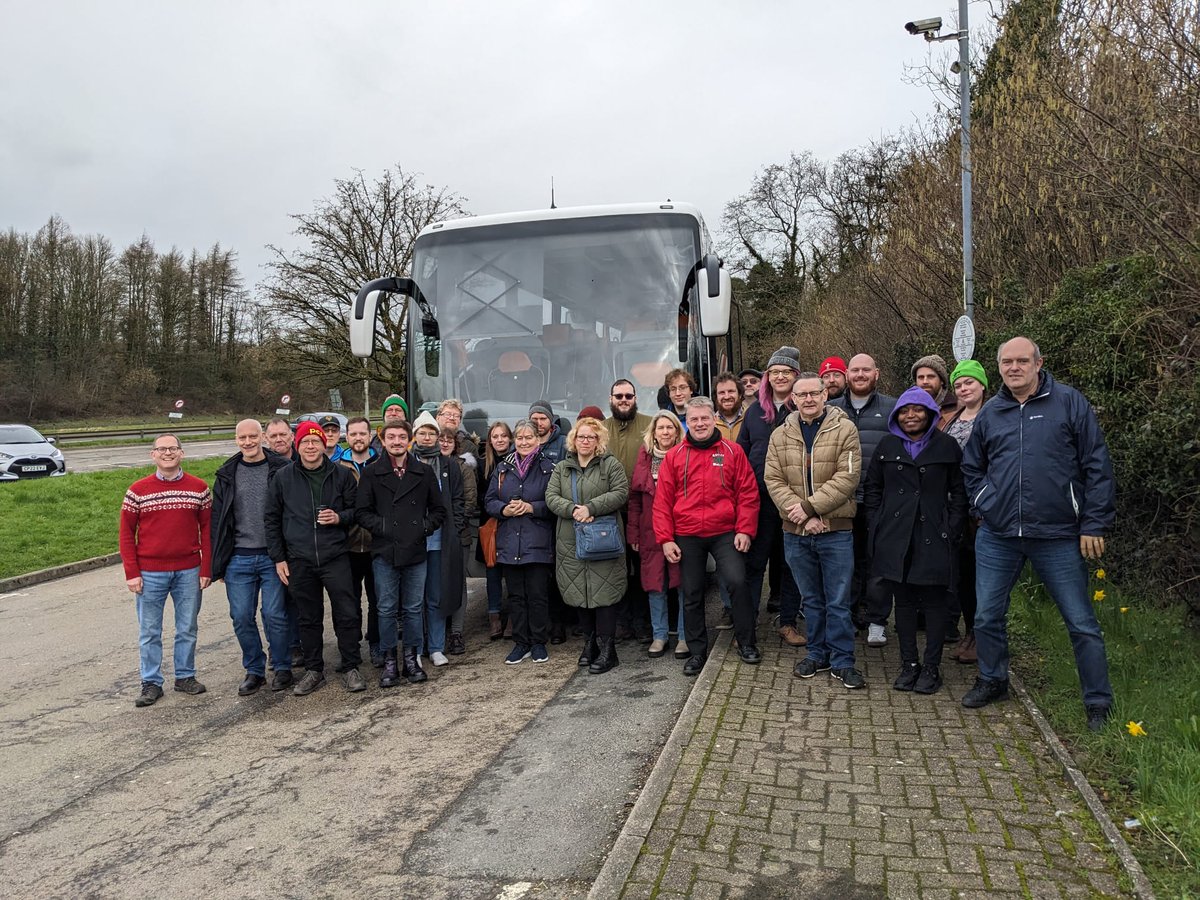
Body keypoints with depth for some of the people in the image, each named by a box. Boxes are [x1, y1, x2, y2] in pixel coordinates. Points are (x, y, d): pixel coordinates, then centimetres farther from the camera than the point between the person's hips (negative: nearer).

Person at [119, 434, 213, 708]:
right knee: (149, 632, 7)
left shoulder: (199, 488, 2)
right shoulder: (138, 490, -1)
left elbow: (206, 529, 4)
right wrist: (131, 573, -5)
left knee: (188, 629, 10)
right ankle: (151, 684, 17)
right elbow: (126, 533, 1)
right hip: (150, 573, -1)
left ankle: (185, 676, 24)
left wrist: (206, 569, -1)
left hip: (189, 571, 1)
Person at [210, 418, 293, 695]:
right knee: (242, 617, 6)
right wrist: (218, 563, 5)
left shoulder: (281, 470, -2)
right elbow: (217, 521, 9)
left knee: (274, 615, 1)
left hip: (272, 556, -3)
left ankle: (282, 668, 18)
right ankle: (254, 670, 21)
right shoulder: (226, 475, 8)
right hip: (239, 559, 3)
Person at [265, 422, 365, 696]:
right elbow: (272, 519, 8)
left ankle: (351, 668, 15)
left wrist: (340, 517, -13)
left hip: (336, 557, -1)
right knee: (309, 618, 11)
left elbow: (357, 509, 10)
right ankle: (313, 670, 23)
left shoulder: (341, 475, 1)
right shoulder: (283, 477, 3)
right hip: (299, 560, 1)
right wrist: (278, 558, 5)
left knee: (348, 614, 0)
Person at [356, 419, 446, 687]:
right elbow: (361, 512, 1)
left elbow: (438, 509, 12)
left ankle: (411, 659, 20)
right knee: (387, 609, 5)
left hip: (416, 552, 1)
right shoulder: (371, 473, 3)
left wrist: (425, 527, -4)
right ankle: (390, 661, 15)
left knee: (414, 609, 8)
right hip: (384, 552, -1)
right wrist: (382, 527, -12)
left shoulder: (424, 472, 7)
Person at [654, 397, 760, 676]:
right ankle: (697, 651, 23)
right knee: (691, 595, 8)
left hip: (725, 533, -1)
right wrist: (665, 539, -3)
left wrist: (745, 530, -7)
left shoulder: (732, 452, 3)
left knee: (737, 582, -14)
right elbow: (662, 501, 3)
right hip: (686, 537, 2)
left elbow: (748, 493, 1)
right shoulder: (674, 457, 4)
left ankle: (747, 643, 6)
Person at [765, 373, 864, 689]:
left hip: (836, 531, -3)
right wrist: (800, 514, -14)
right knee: (811, 599, 16)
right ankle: (817, 654, 29)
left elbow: (847, 478, -13)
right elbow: (773, 480, -1)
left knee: (838, 601, 4)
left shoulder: (844, 429, -5)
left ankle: (842, 661, 16)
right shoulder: (780, 435, 5)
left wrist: (809, 506, -17)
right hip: (795, 532, 3)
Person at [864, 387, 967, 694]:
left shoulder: (946, 446, 4)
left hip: (934, 538, -2)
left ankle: (932, 667, 10)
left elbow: (959, 492, 3)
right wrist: (876, 525, 5)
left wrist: (952, 530, -5)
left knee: (934, 600, 1)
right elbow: (872, 488, 14)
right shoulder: (887, 446, 11)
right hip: (895, 538, 2)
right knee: (903, 599, 7)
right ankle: (909, 664, 17)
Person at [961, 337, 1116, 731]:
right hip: (998, 536, 4)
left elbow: (1097, 466, -4)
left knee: (1082, 623, 3)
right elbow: (971, 468, 22)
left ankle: (1098, 704, 18)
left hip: (1058, 536, -3)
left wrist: (1094, 524, -7)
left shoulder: (1069, 402, -3)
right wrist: (986, 504, 7)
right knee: (987, 616, 11)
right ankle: (992, 681, 33)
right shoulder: (989, 413, 8)